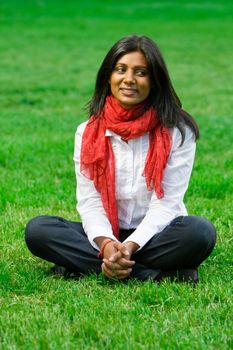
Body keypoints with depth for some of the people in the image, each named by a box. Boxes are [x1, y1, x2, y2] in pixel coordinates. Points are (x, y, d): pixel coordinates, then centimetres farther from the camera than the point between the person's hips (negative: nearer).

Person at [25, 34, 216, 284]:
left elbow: (166, 202, -11)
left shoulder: (177, 131, -5)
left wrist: (131, 246, -28)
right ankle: (155, 274, -30)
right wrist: (106, 243, -25)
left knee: (200, 231, -34)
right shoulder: (88, 132, 3)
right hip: (106, 236, 3)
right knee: (38, 229, -24)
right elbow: (89, 201, -4)